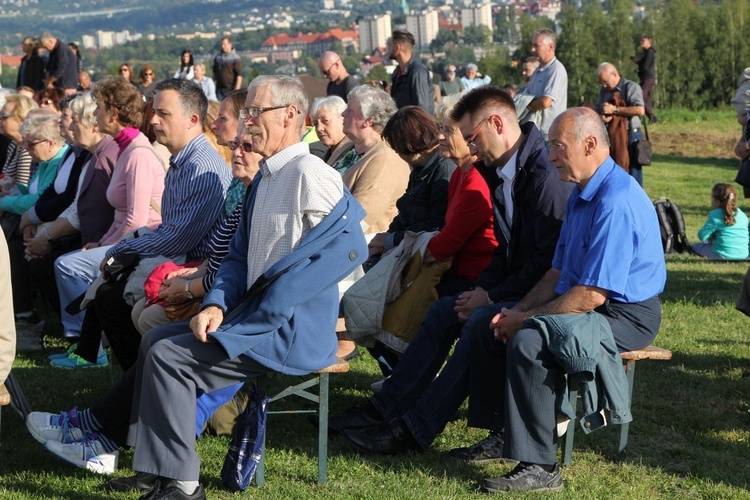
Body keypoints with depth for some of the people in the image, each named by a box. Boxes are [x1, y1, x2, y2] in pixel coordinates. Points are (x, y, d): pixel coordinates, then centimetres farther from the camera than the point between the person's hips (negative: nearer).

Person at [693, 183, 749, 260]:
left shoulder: (715, 215, -12)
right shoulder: (742, 214, 5)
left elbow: (702, 236, -10)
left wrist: (711, 238, 14)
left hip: (723, 256, -6)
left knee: (696, 246, 19)